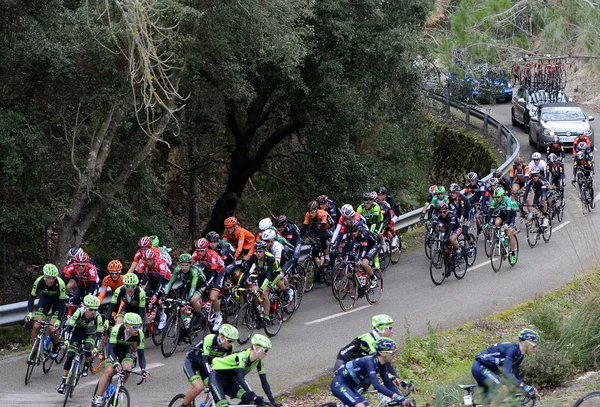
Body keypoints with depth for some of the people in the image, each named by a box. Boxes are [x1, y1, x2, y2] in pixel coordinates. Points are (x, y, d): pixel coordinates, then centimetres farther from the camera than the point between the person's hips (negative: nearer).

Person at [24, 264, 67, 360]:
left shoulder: (60, 283, -35)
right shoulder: (39, 281, -29)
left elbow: (62, 303, -30)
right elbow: (32, 297, -19)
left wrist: (58, 321, -39)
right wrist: (29, 313, -34)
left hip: (57, 300, -3)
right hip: (45, 298, 3)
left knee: (53, 329, -18)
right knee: (36, 326, -13)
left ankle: (55, 347, 12)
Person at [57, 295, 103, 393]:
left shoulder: (97, 317, -29)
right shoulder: (79, 312, -30)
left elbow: (99, 334, -29)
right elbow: (69, 326, -32)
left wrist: (96, 348, -42)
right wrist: (66, 341, -45)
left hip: (90, 335, -1)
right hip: (77, 333, 1)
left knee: (88, 347, -34)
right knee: (69, 356, -10)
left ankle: (86, 365, -2)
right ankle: (63, 382, 1)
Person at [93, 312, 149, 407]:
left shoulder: (139, 334, -29)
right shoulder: (117, 329, -37)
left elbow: (141, 354, -25)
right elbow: (111, 349, -37)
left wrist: (143, 370, -41)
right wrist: (116, 364, -54)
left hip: (125, 350, 2)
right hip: (113, 347, -2)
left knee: (127, 368, -25)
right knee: (109, 371, -24)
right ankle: (98, 399, -15)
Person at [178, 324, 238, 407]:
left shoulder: (230, 348, -14)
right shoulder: (210, 339, -31)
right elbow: (205, 360, -36)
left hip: (202, 366, 6)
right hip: (191, 363, -6)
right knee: (199, 387, -26)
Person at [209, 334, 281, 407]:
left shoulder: (258, 362, -9)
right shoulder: (242, 356, -31)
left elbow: (264, 382, -7)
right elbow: (240, 378, -42)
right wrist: (254, 396, -51)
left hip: (230, 381, 7)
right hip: (217, 378, -7)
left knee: (249, 399, -16)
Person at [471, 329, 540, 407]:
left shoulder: (519, 355, 6)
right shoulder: (512, 349, -23)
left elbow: (515, 376, 14)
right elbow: (506, 373, -33)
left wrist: (530, 390, 7)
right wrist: (524, 386, -36)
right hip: (479, 367, -11)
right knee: (503, 389, -24)